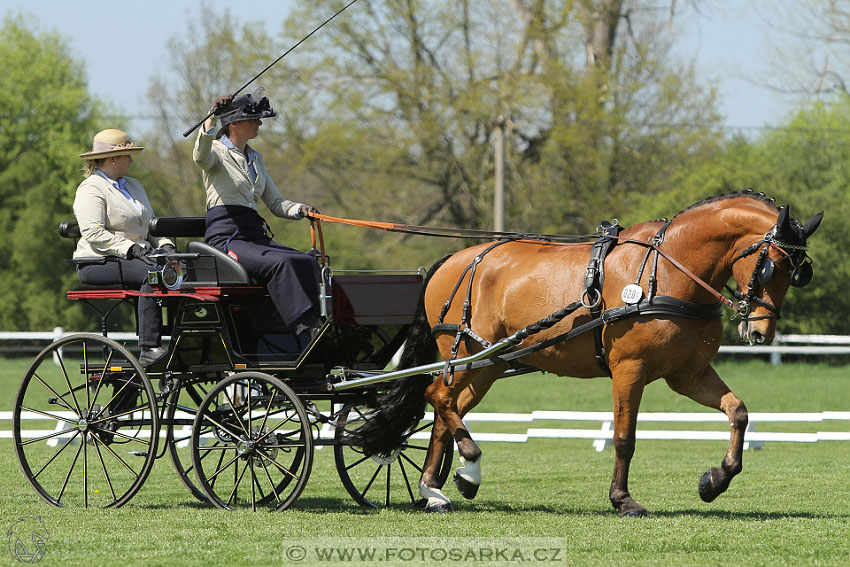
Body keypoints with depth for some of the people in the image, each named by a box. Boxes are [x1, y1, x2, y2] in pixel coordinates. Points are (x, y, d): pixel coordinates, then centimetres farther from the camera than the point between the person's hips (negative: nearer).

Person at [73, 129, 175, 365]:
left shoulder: (134, 186, 24)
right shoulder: (91, 189, -4)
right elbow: (93, 233, -16)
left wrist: (164, 245, 3)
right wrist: (131, 248, -22)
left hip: (135, 256, 8)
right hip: (98, 263, -8)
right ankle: (149, 348, -36)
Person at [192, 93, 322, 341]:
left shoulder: (255, 159, 23)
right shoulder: (217, 151, 1)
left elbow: (275, 202, 23)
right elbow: (200, 157, -25)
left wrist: (299, 209, 2)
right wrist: (210, 121, -40)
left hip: (255, 235, 7)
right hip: (226, 237, -7)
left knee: (307, 262, -19)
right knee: (281, 263, -31)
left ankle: (317, 325, -31)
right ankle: (303, 332, -37)